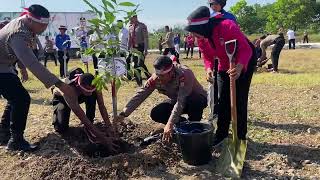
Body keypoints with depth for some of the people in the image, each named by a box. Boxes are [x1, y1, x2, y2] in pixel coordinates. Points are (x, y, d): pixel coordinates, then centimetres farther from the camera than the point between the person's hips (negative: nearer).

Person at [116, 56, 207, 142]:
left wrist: (170, 124, -47)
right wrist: (123, 114, -30)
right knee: (155, 114, -17)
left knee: (194, 101, -39)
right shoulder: (156, 78, -21)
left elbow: (181, 101, -42)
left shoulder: (185, 74, -36)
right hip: (176, 100, 5)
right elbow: (140, 95, -22)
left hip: (198, 100, -4)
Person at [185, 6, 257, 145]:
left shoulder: (227, 26, -35)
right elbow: (207, 56, -2)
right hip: (225, 65, 6)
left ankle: (241, 136, 9)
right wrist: (209, 68, -24)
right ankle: (221, 134, 18)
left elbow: (246, 49, -34)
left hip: (244, 62, -5)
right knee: (223, 100, 6)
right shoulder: (201, 38, -15)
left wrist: (239, 67, -52)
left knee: (240, 100, -6)